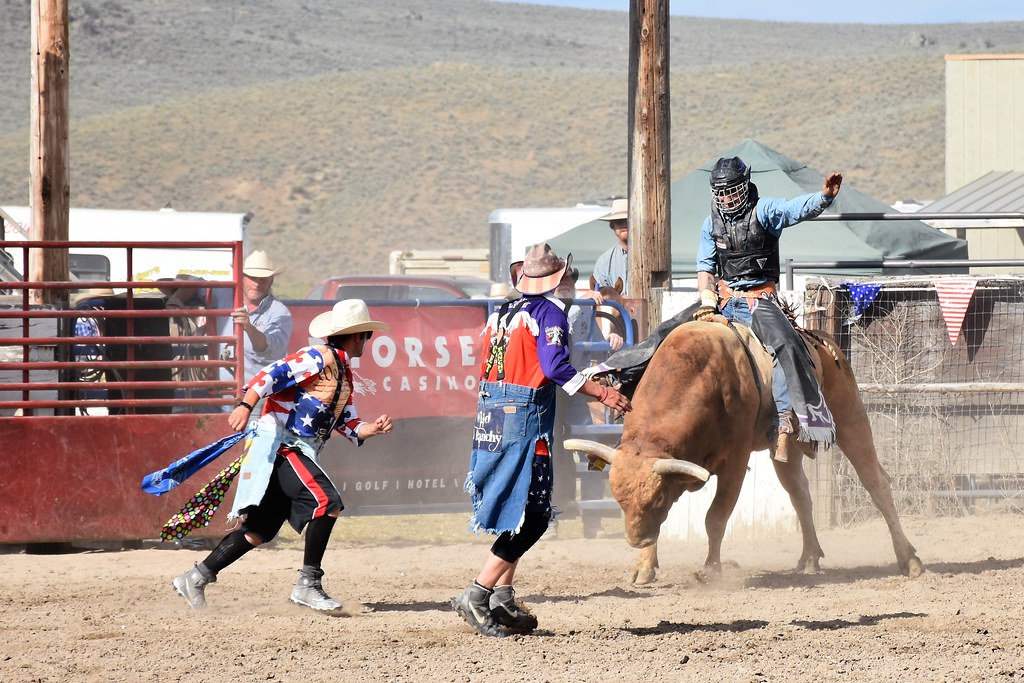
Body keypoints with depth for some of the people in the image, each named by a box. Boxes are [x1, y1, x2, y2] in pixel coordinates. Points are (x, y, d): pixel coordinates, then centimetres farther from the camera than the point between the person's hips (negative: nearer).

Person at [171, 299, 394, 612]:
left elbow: (347, 425, 23)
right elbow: (273, 374, -20)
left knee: (260, 528, 9)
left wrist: (373, 429, 3)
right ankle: (308, 584, -18)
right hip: (277, 446, -10)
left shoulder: (344, 374, 20)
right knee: (327, 501, -20)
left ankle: (196, 578, 17)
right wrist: (245, 407, -33)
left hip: (299, 453, 10)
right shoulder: (319, 357, -9)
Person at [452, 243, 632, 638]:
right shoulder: (550, 311, -7)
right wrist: (600, 393, -17)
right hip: (526, 418, -8)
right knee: (533, 516, -5)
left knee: (515, 513, 17)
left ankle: (503, 602, 14)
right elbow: (555, 366, -19)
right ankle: (477, 595, -13)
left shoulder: (500, 313, 15)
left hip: (489, 414, 8)